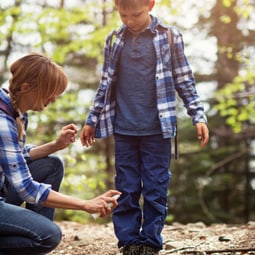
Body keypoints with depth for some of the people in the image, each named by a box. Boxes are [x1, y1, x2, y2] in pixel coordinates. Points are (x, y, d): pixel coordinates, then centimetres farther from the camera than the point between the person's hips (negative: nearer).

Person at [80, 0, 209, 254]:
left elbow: (184, 81, 3)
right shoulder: (114, 40, 7)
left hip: (157, 129, -2)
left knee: (156, 190, 2)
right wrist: (92, 120, 15)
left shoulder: (170, 36, 0)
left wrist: (198, 116, -3)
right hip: (123, 130, 2)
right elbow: (105, 84, 14)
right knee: (126, 190, 5)